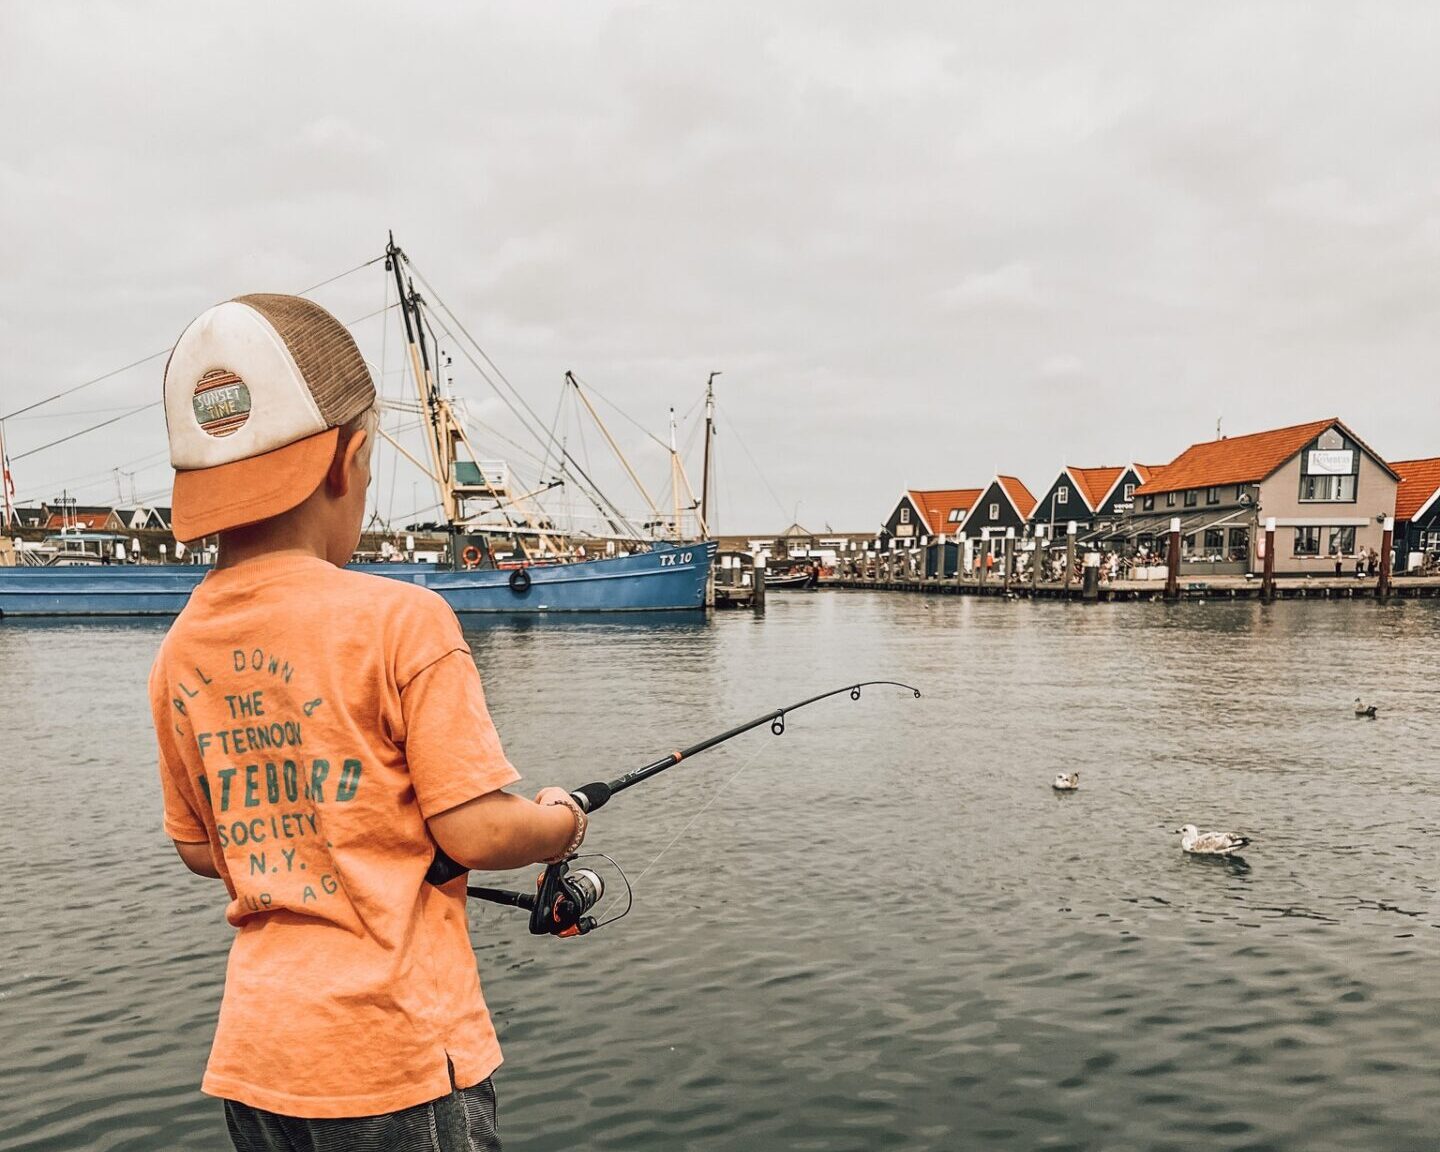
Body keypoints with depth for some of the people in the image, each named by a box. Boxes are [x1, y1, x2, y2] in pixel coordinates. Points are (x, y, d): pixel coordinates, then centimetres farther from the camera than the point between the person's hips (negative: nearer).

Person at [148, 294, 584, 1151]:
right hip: (394, 1056, -6)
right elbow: (476, 831, -18)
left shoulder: (181, 652, 1)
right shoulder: (400, 619, -18)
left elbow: (203, 849, 12)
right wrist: (561, 822, 1)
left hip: (252, 1053, 6)